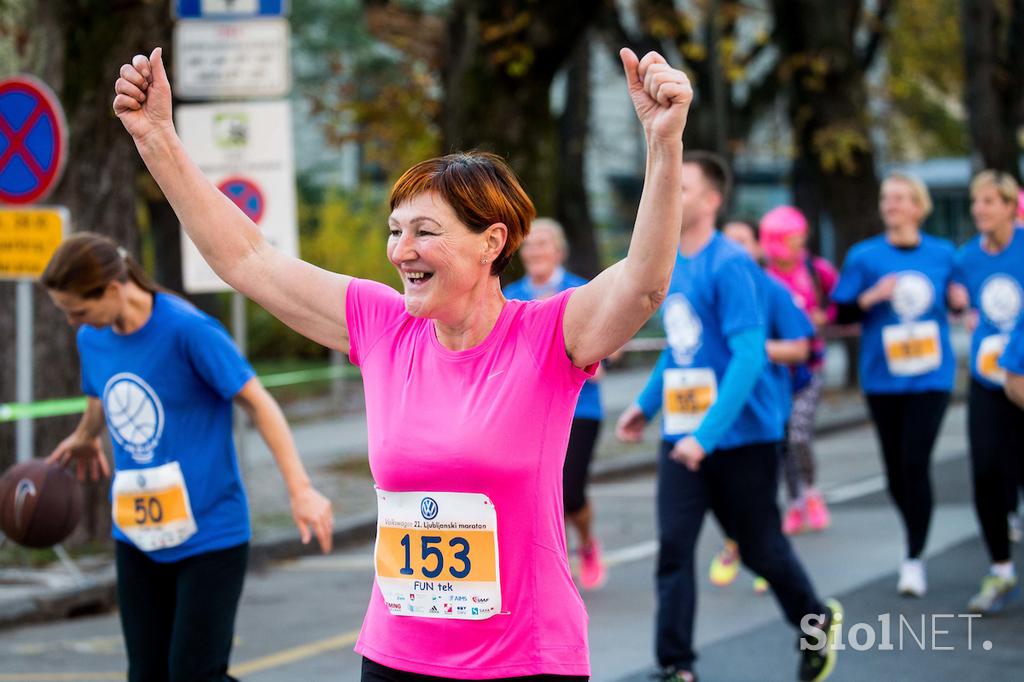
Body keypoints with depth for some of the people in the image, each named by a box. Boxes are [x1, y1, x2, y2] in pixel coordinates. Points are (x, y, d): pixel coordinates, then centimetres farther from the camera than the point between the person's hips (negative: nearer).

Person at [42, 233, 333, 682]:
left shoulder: (189, 330, -17)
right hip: (136, 536, 6)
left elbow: (257, 402, -13)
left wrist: (300, 489, -19)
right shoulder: (92, 340, 3)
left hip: (210, 532, -6)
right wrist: (84, 438, 46)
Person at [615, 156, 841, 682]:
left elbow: (748, 357, -23)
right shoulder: (670, 264, 7)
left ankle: (818, 625, 34)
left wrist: (708, 433, -29)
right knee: (673, 548, -5)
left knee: (760, 549, 8)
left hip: (741, 436, -6)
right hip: (681, 436, 6)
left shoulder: (730, 266, -17)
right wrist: (647, 404, 14)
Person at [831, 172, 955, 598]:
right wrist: (870, 297, -18)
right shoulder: (864, 256, 1)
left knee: (916, 462, -12)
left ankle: (915, 559, -7)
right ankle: (916, 529, 34)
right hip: (882, 379, 1)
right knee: (895, 468, 7)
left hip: (930, 375, -1)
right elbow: (843, 315, 1)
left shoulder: (942, 255, 4)